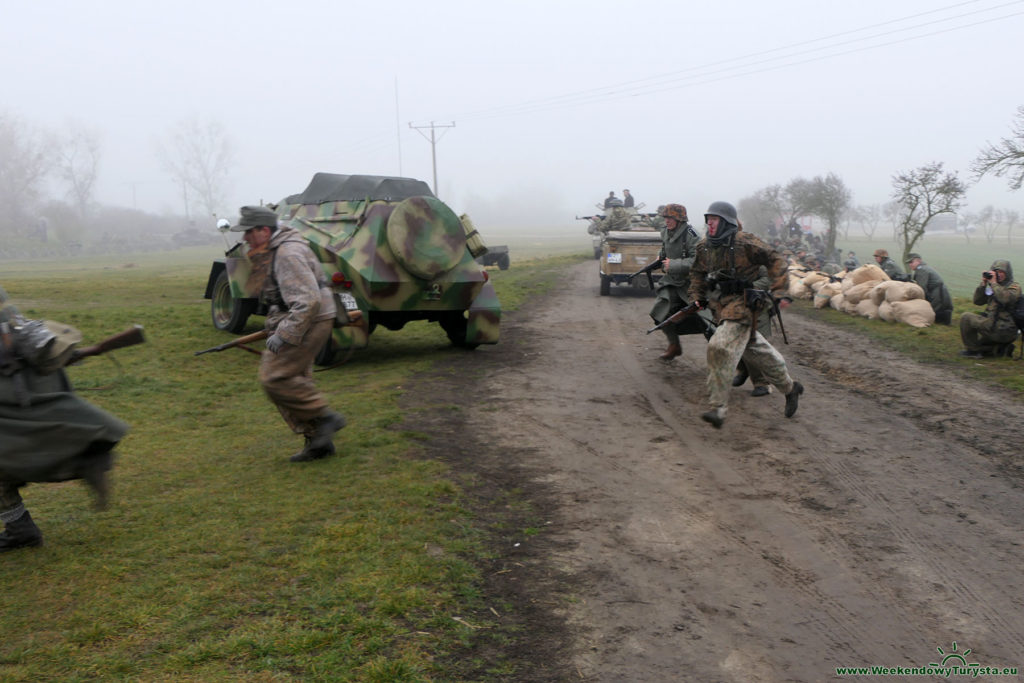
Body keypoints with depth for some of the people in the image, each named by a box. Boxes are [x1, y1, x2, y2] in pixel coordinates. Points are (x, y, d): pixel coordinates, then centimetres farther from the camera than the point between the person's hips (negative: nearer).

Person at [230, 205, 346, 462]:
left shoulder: (288, 253, -20)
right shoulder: (274, 250, 14)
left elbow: (308, 301, -27)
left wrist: (284, 335, -25)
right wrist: (276, 325, 21)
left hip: (308, 323, -11)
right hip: (300, 322, 11)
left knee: (275, 377, -14)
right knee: (294, 381, 10)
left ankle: (324, 417, -5)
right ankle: (318, 441, 14)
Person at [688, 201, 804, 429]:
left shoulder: (744, 243, -13)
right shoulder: (704, 247, 7)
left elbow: (775, 260, -6)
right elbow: (697, 273, 22)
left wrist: (778, 290, -12)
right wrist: (696, 297, 9)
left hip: (741, 304, -8)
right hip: (720, 305, 8)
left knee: (721, 348, -22)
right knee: (756, 351, 17)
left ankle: (718, 408, -19)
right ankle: (790, 388, 37)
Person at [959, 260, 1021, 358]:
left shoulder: (1014, 286, -3)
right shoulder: (993, 288, 18)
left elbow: (1005, 298, -25)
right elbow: (977, 301, 11)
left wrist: (994, 283, -17)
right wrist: (983, 284, 1)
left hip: (1004, 330, -9)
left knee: (966, 318, -15)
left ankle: (972, 350, -10)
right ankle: (1002, 347, 10)